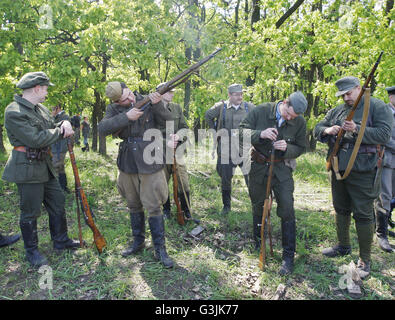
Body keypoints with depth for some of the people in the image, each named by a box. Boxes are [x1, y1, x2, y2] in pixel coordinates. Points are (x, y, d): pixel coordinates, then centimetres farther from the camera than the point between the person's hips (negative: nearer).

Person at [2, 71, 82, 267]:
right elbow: (35, 139, -24)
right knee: (30, 211, 3)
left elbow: (53, 127, 18)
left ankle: (61, 240, 32)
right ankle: (31, 251, 20)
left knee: (57, 202, 15)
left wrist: (64, 124, -6)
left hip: (44, 165, 9)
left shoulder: (41, 109, 11)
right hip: (27, 168, -9)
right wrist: (60, 132, -13)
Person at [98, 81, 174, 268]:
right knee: (134, 205, 16)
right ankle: (138, 241, 34)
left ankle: (160, 250, 9)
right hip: (127, 164, 4)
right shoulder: (114, 109, 1)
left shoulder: (149, 102, -5)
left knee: (153, 206, -2)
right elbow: (102, 129, -14)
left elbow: (168, 123, -11)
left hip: (149, 162, -3)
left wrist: (157, 105, -27)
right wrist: (126, 117, -24)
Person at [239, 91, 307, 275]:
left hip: (282, 169, 0)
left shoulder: (300, 122, -8)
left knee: (287, 210, -7)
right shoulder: (261, 111, -12)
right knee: (258, 208, 13)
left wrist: (287, 148, -21)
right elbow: (242, 131, -11)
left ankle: (288, 256, 8)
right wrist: (260, 134, -29)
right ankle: (259, 246, 35)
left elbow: (300, 148, 1)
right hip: (259, 166, 1)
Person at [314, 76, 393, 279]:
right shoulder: (337, 111, 12)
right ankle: (343, 246, 38)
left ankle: (364, 260, 15)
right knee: (341, 209, 18)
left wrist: (357, 129, -26)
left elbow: (384, 134, -15)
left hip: (362, 172, -6)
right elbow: (317, 129, 11)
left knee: (363, 215, 0)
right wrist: (327, 131, -11)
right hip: (339, 169, 6)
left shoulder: (378, 107, -4)